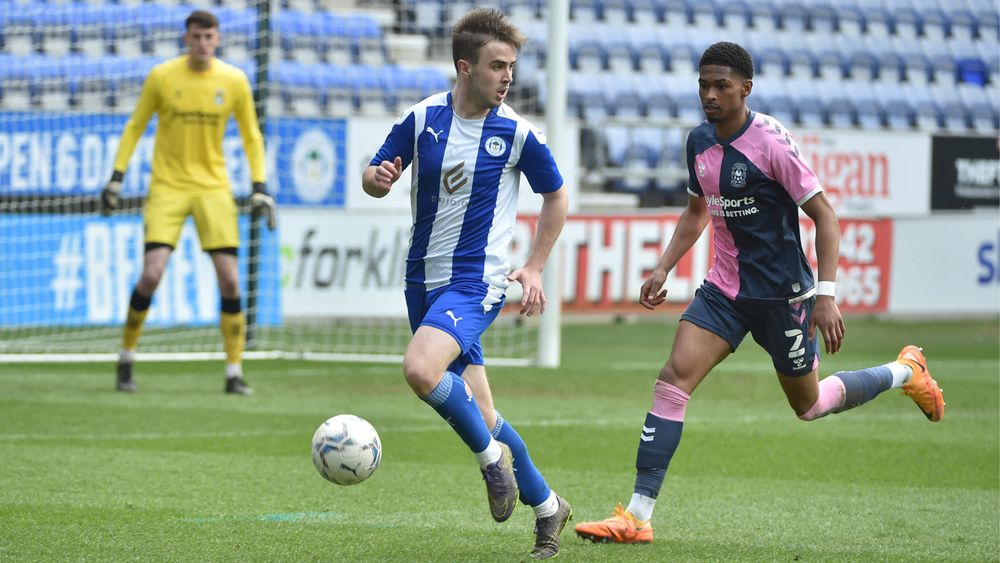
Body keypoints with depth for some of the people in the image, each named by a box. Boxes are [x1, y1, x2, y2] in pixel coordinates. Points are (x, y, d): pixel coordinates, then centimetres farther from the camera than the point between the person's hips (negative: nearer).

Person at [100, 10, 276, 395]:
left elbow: (251, 137, 9)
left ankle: (234, 374, 2)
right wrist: (117, 178, 0)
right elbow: (134, 128, 6)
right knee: (151, 275, -13)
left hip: (213, 187, 2)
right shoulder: (162, 77, -4)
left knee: (230, 280, -8)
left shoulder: (234, 81, 0)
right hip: (167, 186, -2)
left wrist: (259, 188, 1)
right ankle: (126, 359, 7)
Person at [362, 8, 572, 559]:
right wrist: (377, 179, -16)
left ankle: (492, 454, -7)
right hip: (423, 279, 4)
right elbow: (373, 178, 9)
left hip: (476, 281, -4)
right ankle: (546, 507, 25)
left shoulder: (517, 132, -8)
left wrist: (533, 269, 3)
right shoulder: (422, 118, -2)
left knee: (421, 368, -30)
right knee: (477, 414, 8)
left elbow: (556, 197, 8)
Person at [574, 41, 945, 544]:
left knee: (808, 405, 10)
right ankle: (637, 516, -16)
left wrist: (825, 295, -21)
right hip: (724, 289, 5)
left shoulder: (771, 141, -18)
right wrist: (663, 268, 12)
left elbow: (823, 214, -14)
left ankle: (904, 372, 38)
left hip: (782, 294, -5)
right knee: (673, 378, -13)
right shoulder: (700, 142, 3)